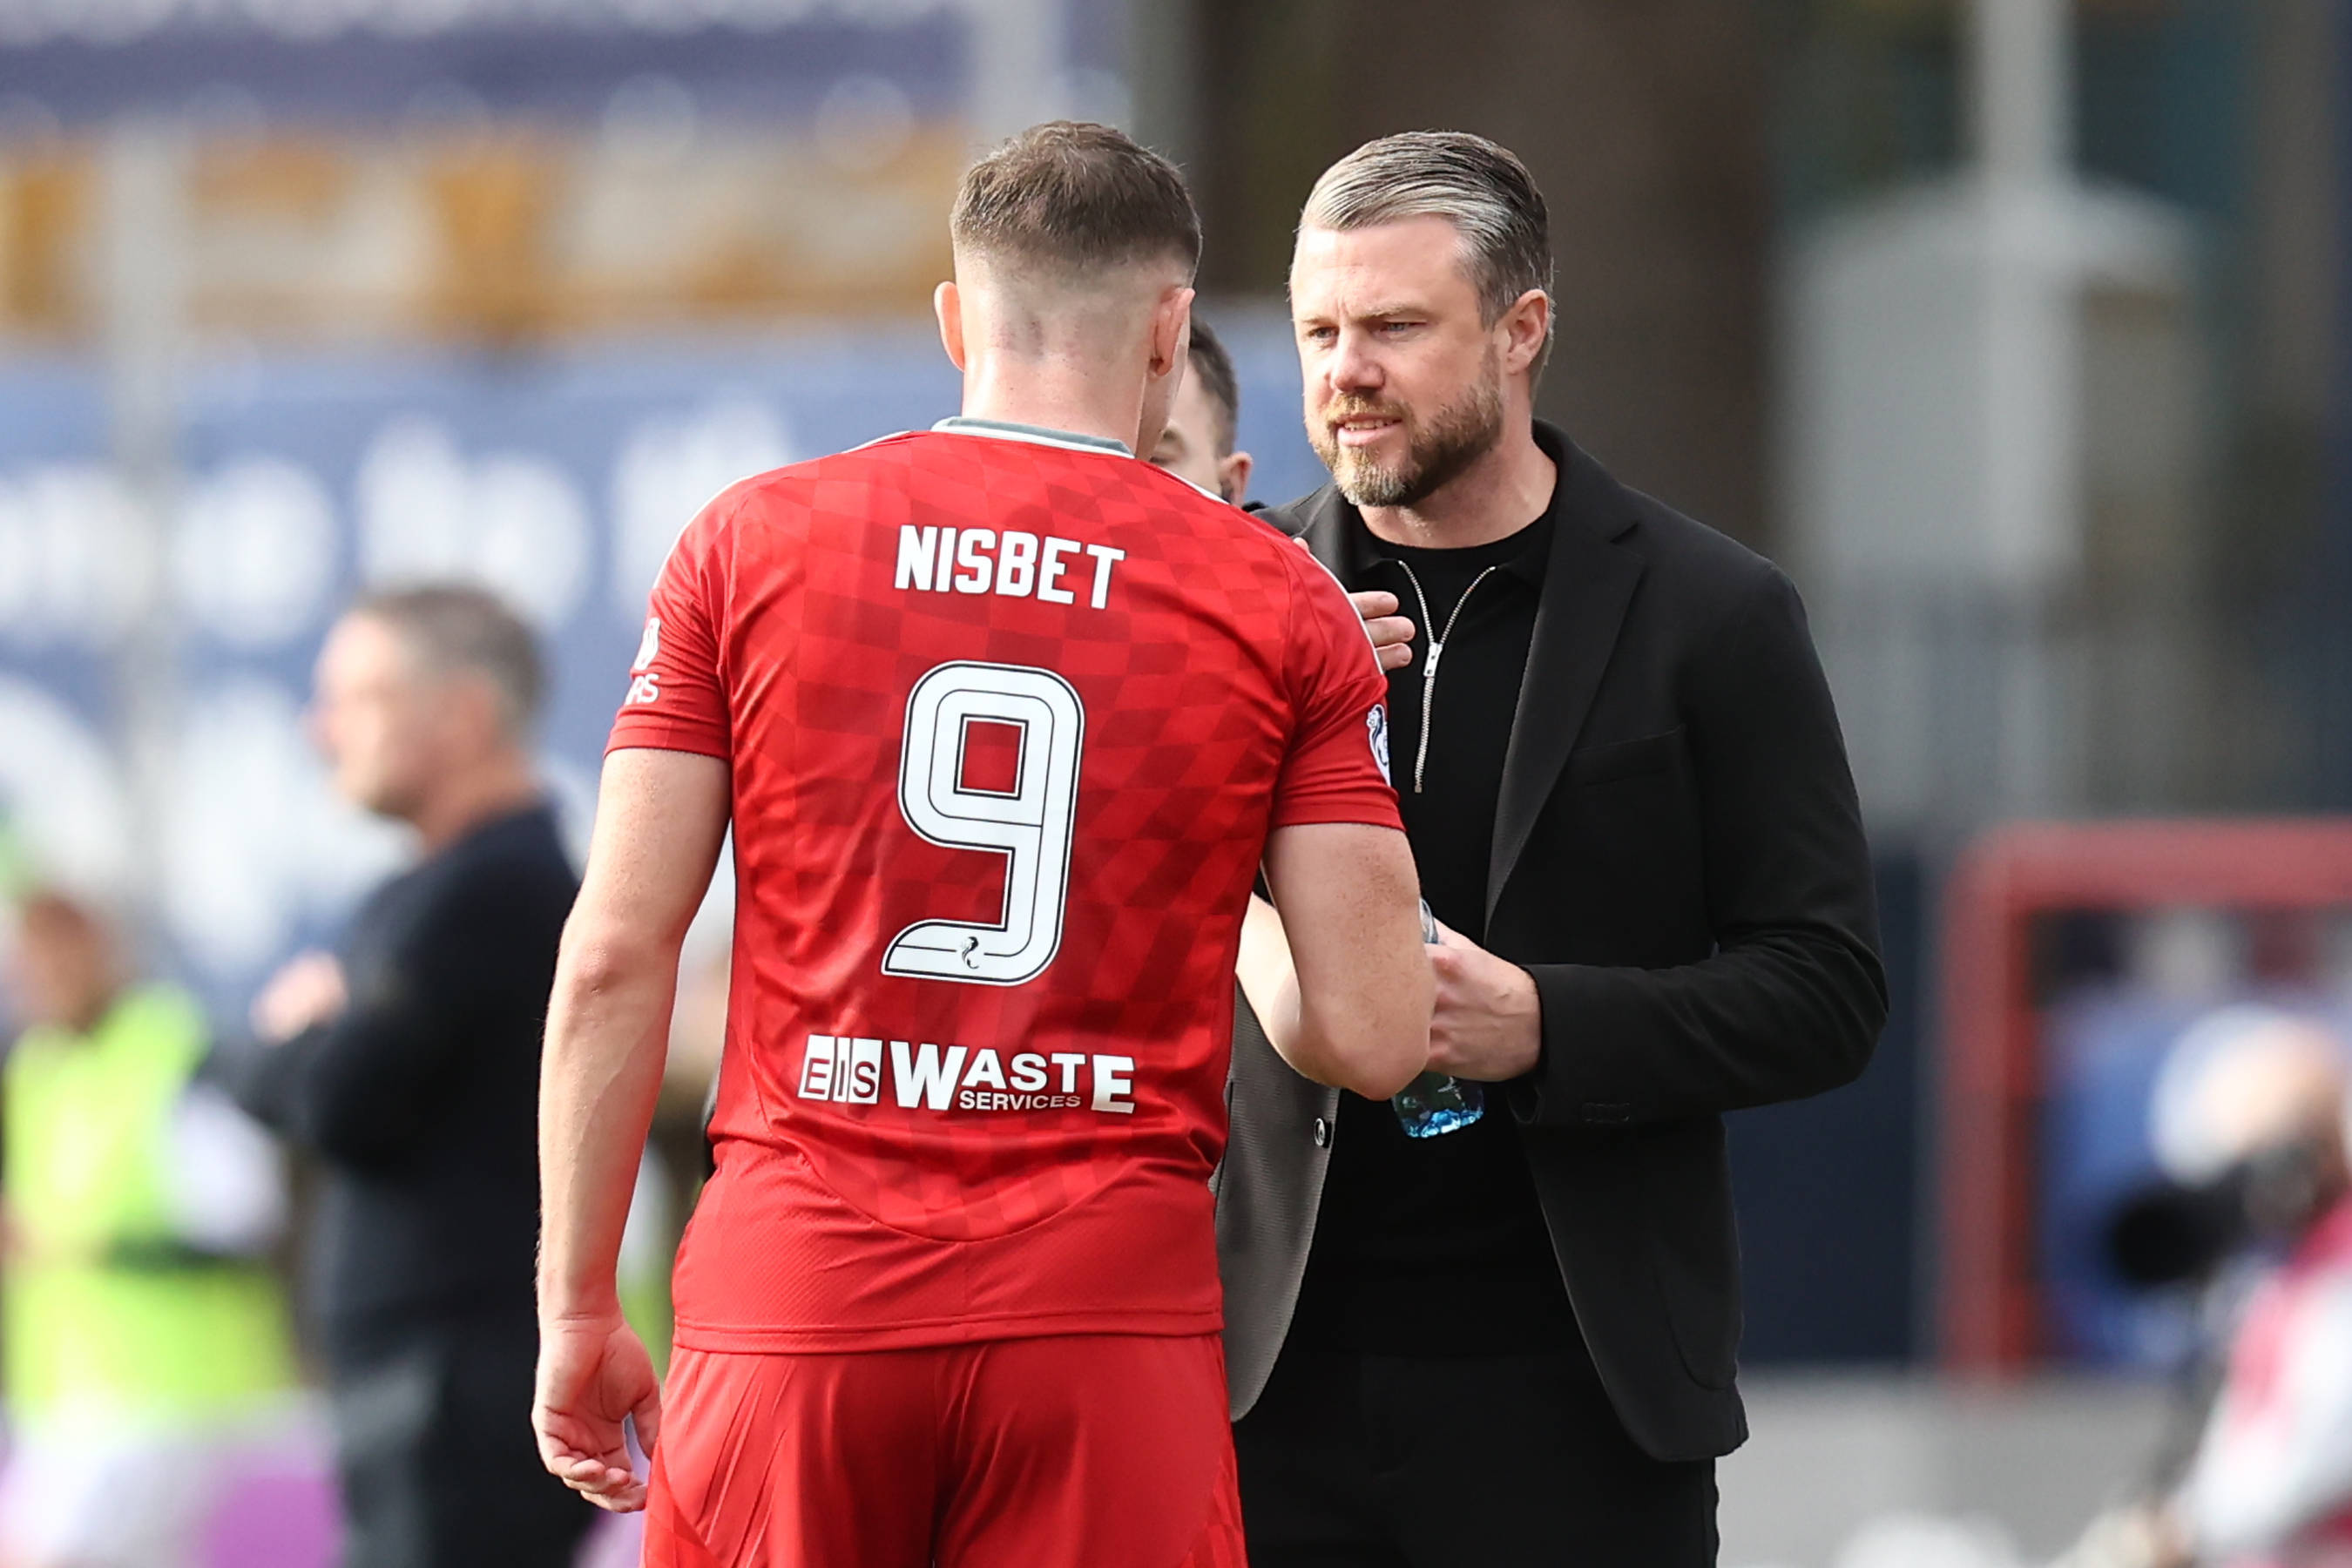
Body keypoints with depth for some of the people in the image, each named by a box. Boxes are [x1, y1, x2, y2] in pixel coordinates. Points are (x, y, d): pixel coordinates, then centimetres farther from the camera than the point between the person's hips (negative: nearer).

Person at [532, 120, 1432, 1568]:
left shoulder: (751, 543, 6)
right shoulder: (1278, 605, 4)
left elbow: (614, 961, 2)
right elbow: (1374, 1037, 0)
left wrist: (579, 1308, 8)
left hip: (796, 1293, 1)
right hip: (1112, 1310, -1)